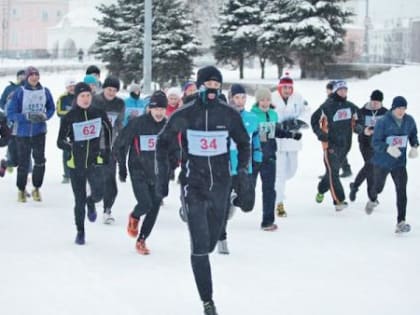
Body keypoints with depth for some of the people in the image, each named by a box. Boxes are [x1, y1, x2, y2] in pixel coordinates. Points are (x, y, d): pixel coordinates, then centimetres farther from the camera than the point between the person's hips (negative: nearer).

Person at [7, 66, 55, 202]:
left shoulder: (45, 91, -1)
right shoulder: (19, 93, -8)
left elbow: (51, 108, 14)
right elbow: (10, 114, -9)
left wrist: (45, 116, -8)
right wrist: (27, 117, -21)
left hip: (39, 132, 1)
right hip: (23, 133, -1)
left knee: (40, 161, -9)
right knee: (23, 163, 6)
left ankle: (37, 188, 9)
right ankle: (21, 190, 25)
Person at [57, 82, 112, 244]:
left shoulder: (99, 113, 0)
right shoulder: (69, 117, -6)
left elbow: (108, 129, 17)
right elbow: (60, 141, -3)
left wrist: (106, 150, 12)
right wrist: (74, 147, -17)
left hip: (95, 161, 1)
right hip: (76, 164, -1)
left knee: (99, 192, -20)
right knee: (79, 201, 5)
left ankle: (91, 202, 18)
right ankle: (80, 232, 24)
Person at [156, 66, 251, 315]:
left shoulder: (229, 114, -1)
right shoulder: (184, 116, -6)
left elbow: (244, 143, 13)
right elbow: (163, 142, 7)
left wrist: (243, 170, 2)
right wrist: (162, 176, 4)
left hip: (221, 185, 3)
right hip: (193, 185, -3)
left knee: (211, 241, 10)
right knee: (200, 245, -10)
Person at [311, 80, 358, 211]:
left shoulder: (350, 106, 6)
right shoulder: (327, 106, -11)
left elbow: (356, 119, 22)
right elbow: (314, 120, -5)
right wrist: (321, 135, -12)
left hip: (345, 145, 6)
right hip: (330, 144, -6)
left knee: (333, 170, 16)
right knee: (333, 172, -11)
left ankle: (321, 191, 39)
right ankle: (339, 201, -15)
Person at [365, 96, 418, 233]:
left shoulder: (409, 121, -5)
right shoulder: (383, 122, -18)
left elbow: (413, 135, 14)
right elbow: (375, 142, -18)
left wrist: (414, 146, -5)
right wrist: (388, 148, -35)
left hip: (400, 163, 2)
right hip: (382, 162, -2)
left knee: (402, 190, -14)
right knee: (378, 187, 21)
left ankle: (401, 222, -13)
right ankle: (372, 200, 58)